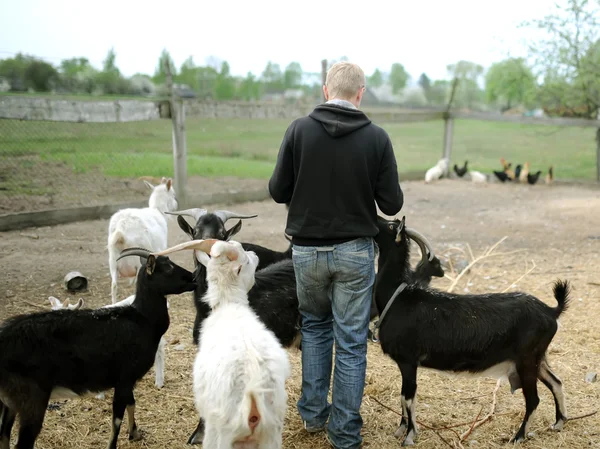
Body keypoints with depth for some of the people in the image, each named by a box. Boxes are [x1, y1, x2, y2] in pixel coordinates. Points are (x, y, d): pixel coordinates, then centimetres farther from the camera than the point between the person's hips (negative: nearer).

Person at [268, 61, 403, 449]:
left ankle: (313, 413, 28)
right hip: (355, 251, -1)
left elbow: (278, 191, -5)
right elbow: (392, 204, -7)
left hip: (307, 249, 2)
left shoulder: (299, 130, -7)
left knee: (315, 326, 23)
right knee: (351, 342, 8)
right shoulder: (376, 137, -8)